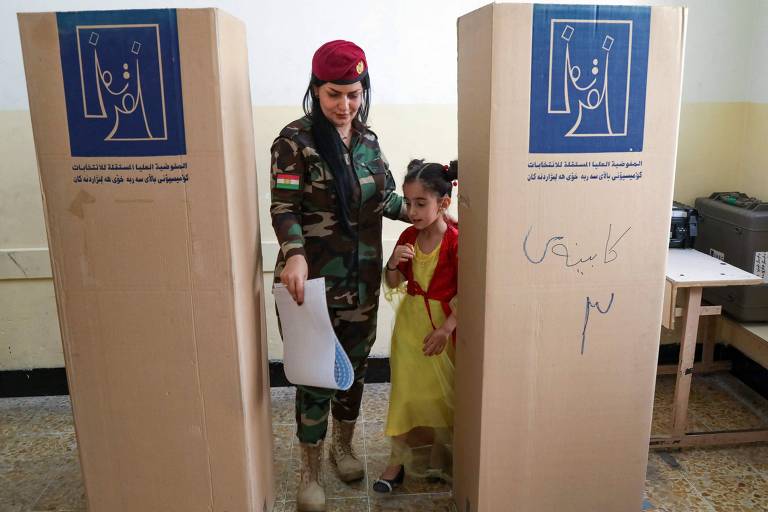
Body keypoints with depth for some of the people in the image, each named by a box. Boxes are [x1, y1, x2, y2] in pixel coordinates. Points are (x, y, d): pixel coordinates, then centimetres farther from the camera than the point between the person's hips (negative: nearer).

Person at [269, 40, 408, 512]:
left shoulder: (368, 139, 7)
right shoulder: (296, 139, -10)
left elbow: (387, 198, 15)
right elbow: (284, 208, -14)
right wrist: (294, 254, -31)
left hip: (362, 278, 5)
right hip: (313, 278, -5)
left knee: (355, 365, 16)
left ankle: (343, 446, 40)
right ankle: (311, 472, 24)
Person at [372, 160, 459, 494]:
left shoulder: (456, 240, -18)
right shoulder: (409, 236, -2)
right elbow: (394, 283, 7)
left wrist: (446, 329, -21)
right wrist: (393, 263, -14)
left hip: (442, 325, -4)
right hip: (409, 322, 4)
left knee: (440, 392, 10)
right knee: (406, 389, 10)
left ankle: (441, 457, 32)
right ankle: (399, 460, 23)